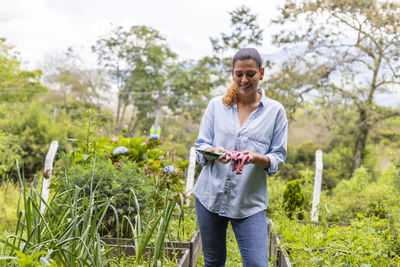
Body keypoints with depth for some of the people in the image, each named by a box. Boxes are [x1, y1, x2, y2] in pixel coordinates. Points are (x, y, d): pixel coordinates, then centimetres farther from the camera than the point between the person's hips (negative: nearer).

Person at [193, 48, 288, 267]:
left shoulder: (275, 111, 1)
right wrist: (214, 152, -20)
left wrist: (255, 158, -21)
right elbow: (200, 145, 5)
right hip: (210, 195, 2)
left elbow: (278, 157, 1)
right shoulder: (216, 105, 6)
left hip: (250, 202, -2)